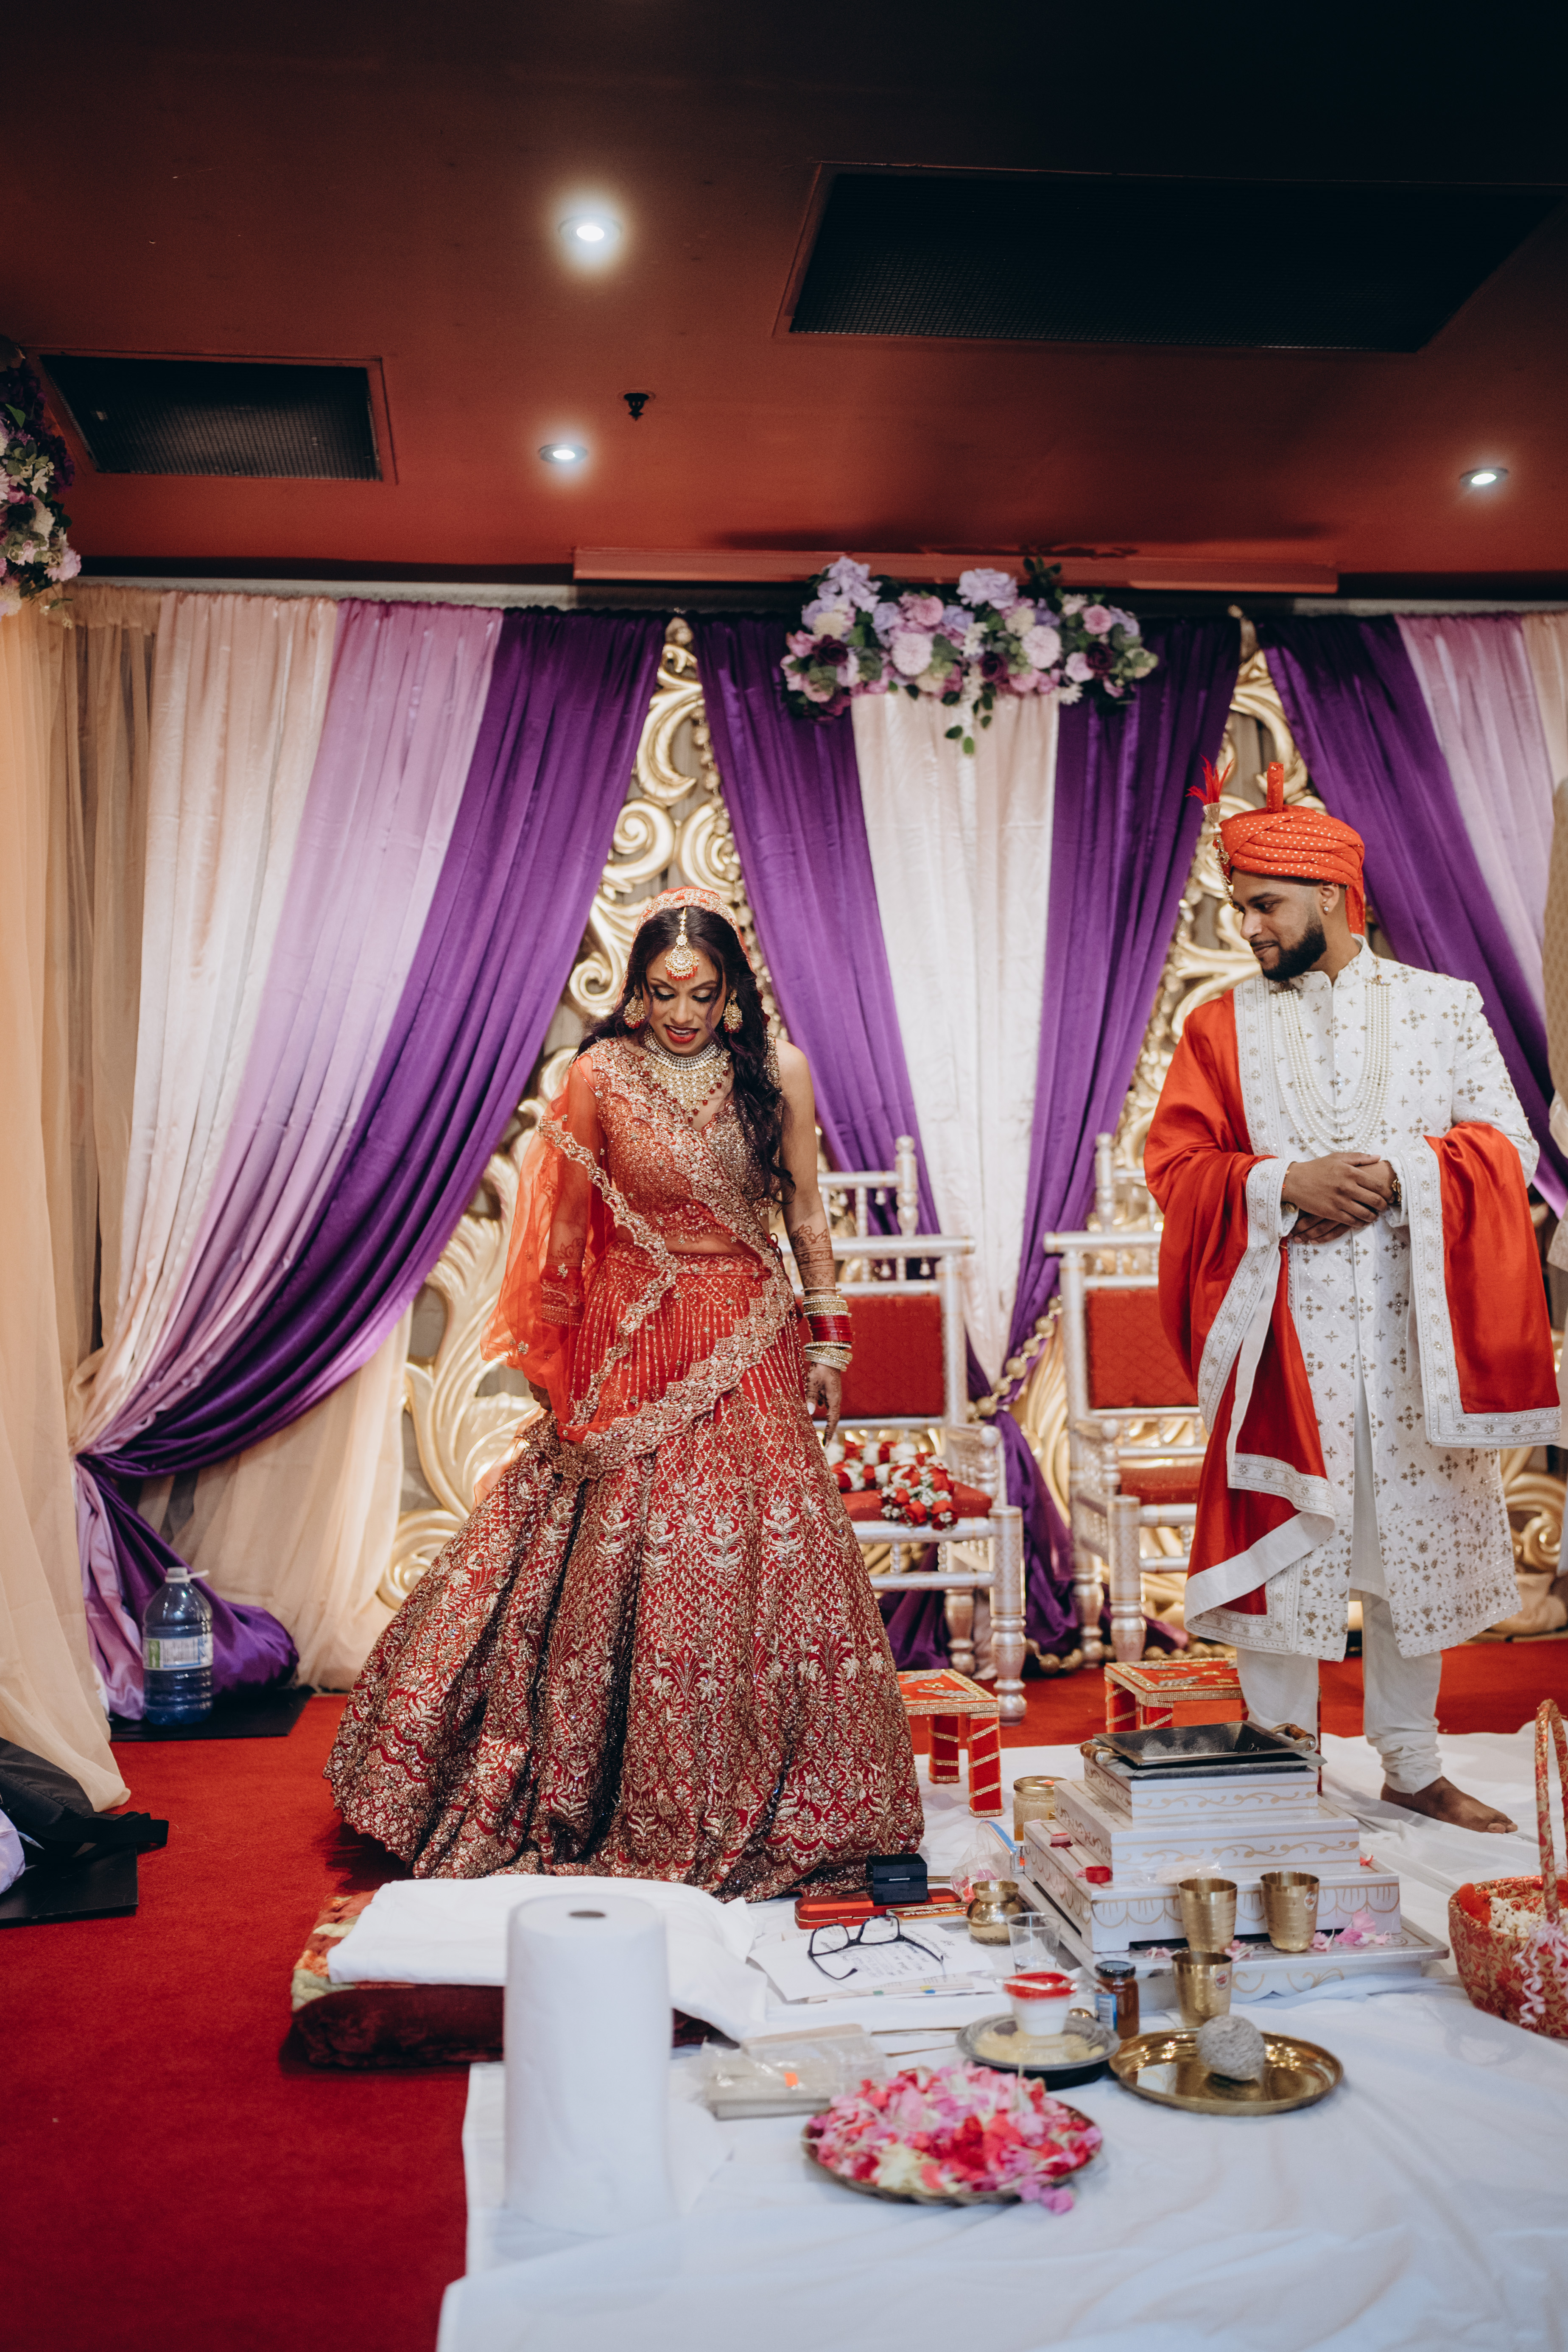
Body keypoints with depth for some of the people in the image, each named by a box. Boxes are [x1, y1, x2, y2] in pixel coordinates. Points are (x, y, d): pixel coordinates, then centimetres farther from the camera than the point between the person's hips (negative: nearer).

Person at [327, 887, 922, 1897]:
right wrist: (557, 1353, 4)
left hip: (750, 1346, 1)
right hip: (635, 1344, -1)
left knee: (761, 1561, 3)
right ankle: (635, 1812, 19)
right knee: (624, 1569, 2)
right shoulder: (601, 1075, -4)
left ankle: (766, 1812, 19)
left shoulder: (779, 1072, -1)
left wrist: (828, 1332, 6)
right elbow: (565, 1228, 3)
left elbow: (807, 1210, 7)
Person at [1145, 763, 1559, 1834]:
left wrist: (1400, 1172, -14)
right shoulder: (1223, 1027, 6)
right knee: (1280, 1544, 1)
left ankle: (1412, 1763, 26)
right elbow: (1175, 1163, 0)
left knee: (1417, 1541, 10)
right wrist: (1287, 1184, -16)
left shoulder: (1444, 1006, 7)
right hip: (1284, 1326, -1)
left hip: (1413, 1321, 1)